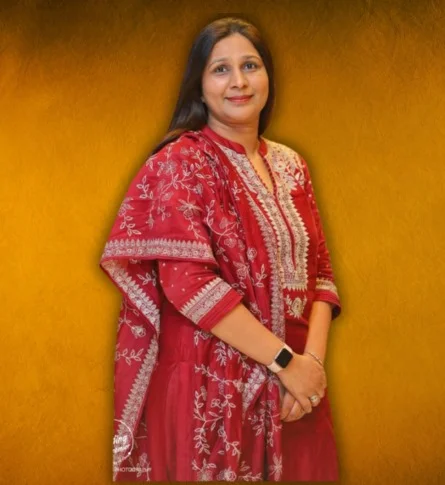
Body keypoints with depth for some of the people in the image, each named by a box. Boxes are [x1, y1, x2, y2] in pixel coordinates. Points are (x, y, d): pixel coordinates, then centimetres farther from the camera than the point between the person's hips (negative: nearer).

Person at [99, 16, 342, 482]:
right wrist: (285, 360, -18)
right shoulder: (181, 161, -9)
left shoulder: (290, 165, 9)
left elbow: (318, 270, 7)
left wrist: (313, 359, -9)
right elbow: (187, 281, -18)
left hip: (293, 385, 6)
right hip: (210, 385, -5)